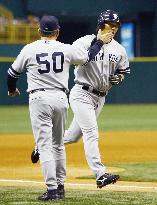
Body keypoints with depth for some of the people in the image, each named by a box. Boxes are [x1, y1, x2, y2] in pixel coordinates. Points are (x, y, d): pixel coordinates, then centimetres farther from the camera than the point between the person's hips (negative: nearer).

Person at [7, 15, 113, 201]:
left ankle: (52, 188, -13)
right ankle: (60, 187, 21)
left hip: (39, 98, -3)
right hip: (61, 99, 3)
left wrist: (12, 90, 30)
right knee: (58, 144, 17)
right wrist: (100, 42, 35)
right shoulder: (66, 49, 1)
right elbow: (88, 56, 17)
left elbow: (12, 73, 9)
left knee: (44, 145, -5)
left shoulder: (29, 49, -2)